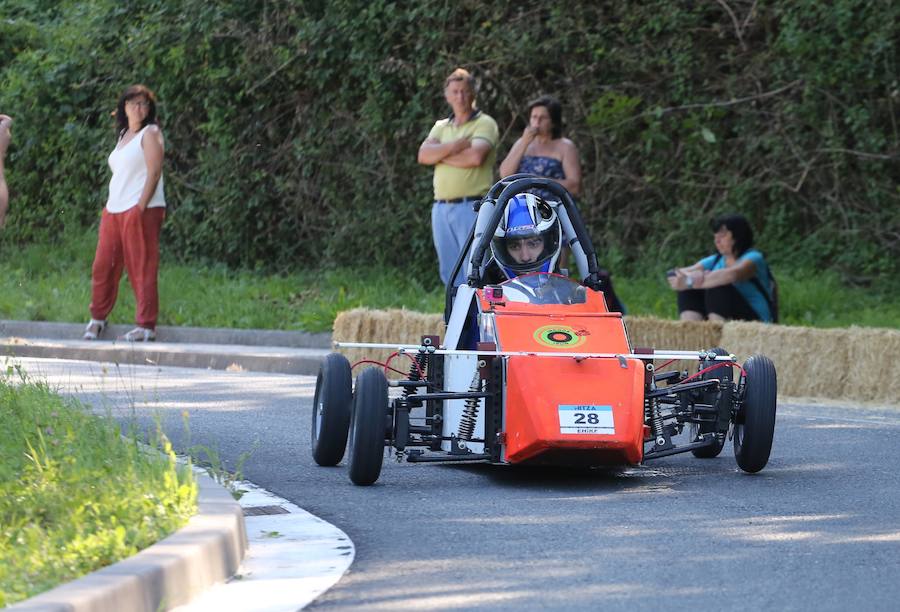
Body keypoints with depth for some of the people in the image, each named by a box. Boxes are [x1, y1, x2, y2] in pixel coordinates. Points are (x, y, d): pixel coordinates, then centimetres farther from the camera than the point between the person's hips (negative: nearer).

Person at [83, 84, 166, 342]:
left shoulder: (150, 133, -2)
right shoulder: (124, 135, 21)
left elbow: (154, 172, -11)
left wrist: (140, 207, -18)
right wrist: (110, 206, 13)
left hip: (141, 211, -8)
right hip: (114, 210, 8)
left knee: (142, 267, -7)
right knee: (103, 266, 9)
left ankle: (146, 326, -6)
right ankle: (97, 318, 21)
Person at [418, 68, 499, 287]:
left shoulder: (484, 124, -1)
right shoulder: (441, 127, 18)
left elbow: (475, 156, -18)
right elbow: (423, 155, 1)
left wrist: (440, 154, -4)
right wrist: (456, 145, -12)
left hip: (472, 206, -7)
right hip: (441, 208, 7)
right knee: (450, 273, 9)